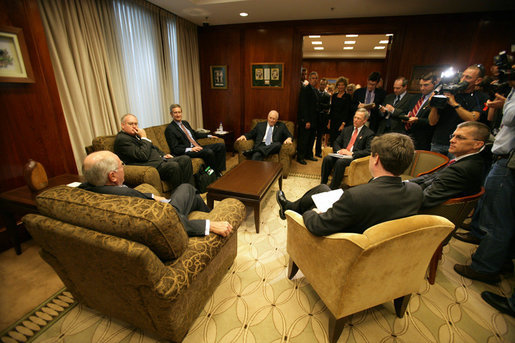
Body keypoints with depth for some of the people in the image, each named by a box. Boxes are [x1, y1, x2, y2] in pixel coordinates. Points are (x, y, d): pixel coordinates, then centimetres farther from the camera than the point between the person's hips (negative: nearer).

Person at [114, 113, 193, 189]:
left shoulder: (137, 134, 20)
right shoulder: (121, 139, -8)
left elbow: (154, 147, 30)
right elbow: (143, 156, -19)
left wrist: (164, 155, 12)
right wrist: (144, 137, -9)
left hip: (160, 159, 10)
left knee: (185, 159, -6)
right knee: (174, 166, -33)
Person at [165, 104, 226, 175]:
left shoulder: (185, 123, 17)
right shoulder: (170, 129, -7)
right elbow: (175, 149, -12)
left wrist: (208, 136, 23)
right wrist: (190, 149, -25)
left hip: (197, 147, 8)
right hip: (186, 151, -8)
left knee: (221, 145, -5)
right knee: (209, 152, -33)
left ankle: (219, 171, -9)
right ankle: (215, 174, -14)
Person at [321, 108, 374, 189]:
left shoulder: (369, 133, 4)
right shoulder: (347, 129, 21)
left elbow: (369, 151, -9)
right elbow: (336, 143, 19)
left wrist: (351, 153, -18)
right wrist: (339, 150, -4)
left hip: (354, 158, -5)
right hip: (342, 155, 5)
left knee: (340, 162, -35)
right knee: (327, 158, -24)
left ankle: (333, 188, -29)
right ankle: (322, 185, -18)